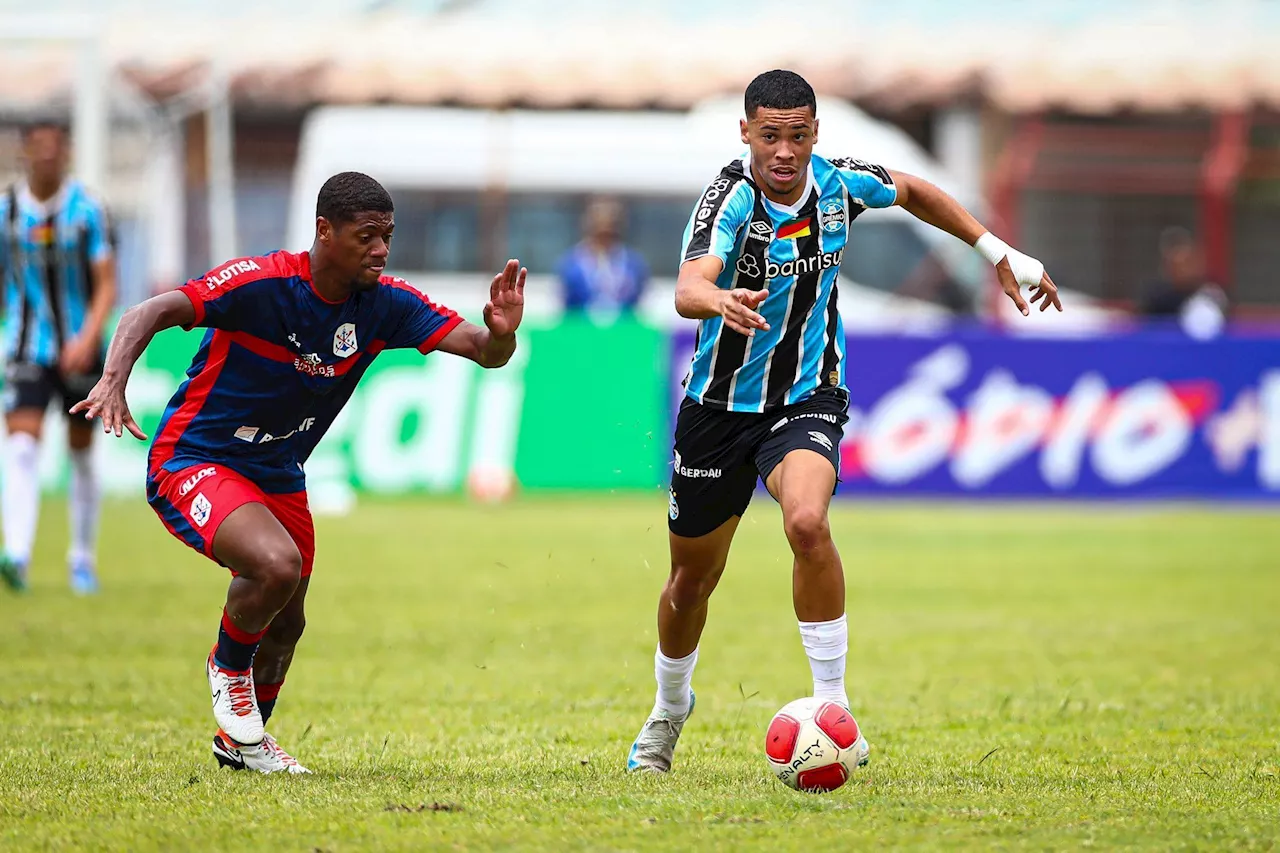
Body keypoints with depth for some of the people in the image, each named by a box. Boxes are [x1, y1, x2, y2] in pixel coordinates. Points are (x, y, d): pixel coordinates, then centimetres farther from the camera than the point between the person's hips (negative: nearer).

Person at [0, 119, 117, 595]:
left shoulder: (87, 210, -6)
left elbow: (107, 286, -9)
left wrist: (88, 337, -23)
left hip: (80, 352, 0)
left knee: (82, 454, 10)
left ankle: (82, 559, 25)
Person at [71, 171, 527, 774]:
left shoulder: (386, 303, -9)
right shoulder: (259, 283, -26)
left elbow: (484, 352, -10)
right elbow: (148, 315, -33)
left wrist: (500, 334, -35)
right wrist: (113, 381, -51)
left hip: (278, 474, 7)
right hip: (192, 462, -7)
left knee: (285, 623, 15)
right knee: (277, 565, -30)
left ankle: (241, 740, 42)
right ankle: (228, 666, 1)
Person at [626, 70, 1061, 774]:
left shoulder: (839, 184, -9)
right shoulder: (729, 198, -22)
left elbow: (913, 191, 15)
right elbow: (687, 289, -41)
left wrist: (999, 253, 14)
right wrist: (721, 300, -65)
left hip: (807, 400, 1)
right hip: (720, 404, -1)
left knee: (806, 523, -30)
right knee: (693, 576, 12)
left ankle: (833, 706, -19)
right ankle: (669, 708, 42)